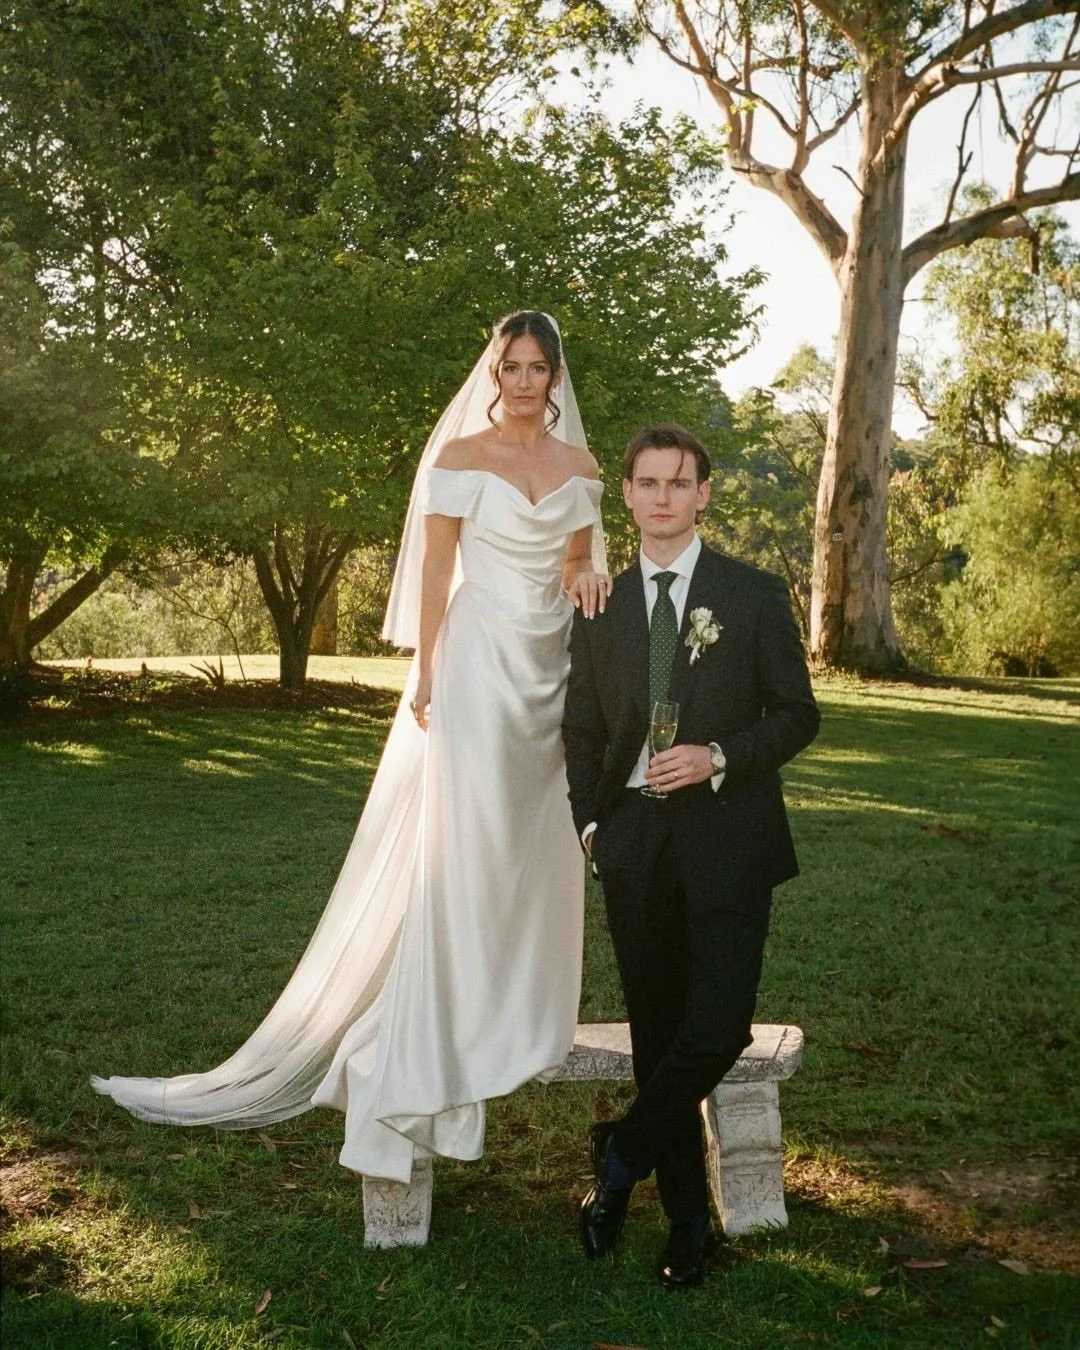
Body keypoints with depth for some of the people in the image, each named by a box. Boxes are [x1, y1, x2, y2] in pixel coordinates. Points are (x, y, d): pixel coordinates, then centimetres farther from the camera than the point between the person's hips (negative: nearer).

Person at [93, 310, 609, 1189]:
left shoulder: (580, 466, 11)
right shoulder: (461, 456, -3)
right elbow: (435, 569, -5)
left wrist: (591, 574, -7)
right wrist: (425, 674, -11)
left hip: (553, 669, 5)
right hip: (480, 663, -5)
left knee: (540, 849, 8)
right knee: (461, 849, -6)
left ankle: (518, 1018, 21)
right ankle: (431, 1045, 2)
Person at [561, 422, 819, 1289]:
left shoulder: (755, 596, 1)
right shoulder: (601, 606, 10)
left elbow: (797, 714, 1)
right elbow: (582, 730, 16)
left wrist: (719, 757, -13)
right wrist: (589, 820, 4)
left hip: (726, 836, -2)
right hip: (634, 843, 3)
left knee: (718, 1025, -12)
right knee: (658, 1032, 8)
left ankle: (623, 1154, 14)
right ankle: (688, 1223, 21)